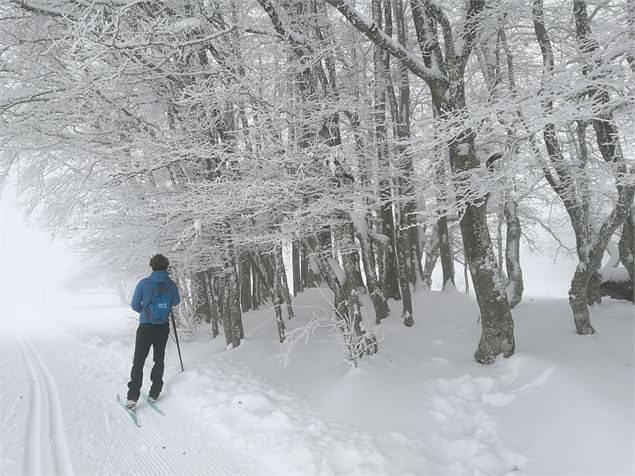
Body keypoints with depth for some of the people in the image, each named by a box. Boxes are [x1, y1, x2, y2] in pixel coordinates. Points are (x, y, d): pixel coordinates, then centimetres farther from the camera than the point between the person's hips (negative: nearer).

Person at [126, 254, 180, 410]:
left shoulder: (144, 283, -11)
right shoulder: (171, 285, -4)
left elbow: (134, 305, -4)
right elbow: (176, 302, 13)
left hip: (146, 327, -2)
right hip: (163, 328, 2)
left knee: (139, 362, 6)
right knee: (159, 360, 16)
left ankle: (132, 398, 2)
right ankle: (154, 394, 16)